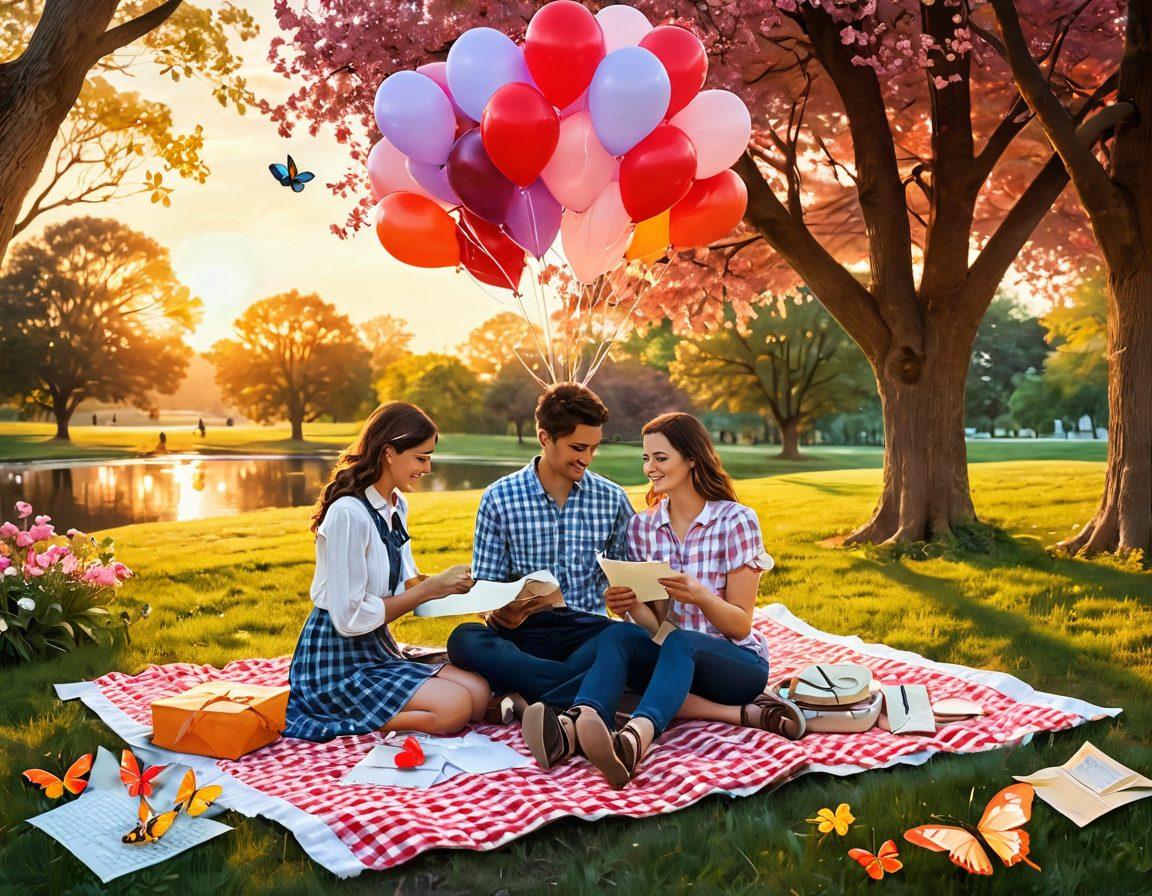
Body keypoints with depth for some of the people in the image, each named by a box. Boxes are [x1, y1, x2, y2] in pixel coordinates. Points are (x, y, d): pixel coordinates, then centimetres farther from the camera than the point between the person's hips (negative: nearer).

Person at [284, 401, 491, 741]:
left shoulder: (398, 506, 8)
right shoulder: (348, 513, -21)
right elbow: (350, 617, -22)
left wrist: (445, 586, -7)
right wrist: (431, 588, -17)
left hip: (377, 649, 9)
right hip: (336, 659, -9)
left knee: (479, 692, -6)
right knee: (454, 708, -21)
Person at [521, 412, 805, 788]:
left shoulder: (736, 521, -8)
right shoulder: (642, 526, 4)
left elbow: (740, 625, -8)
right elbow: (656, 625, 1)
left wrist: (700, 595, -29)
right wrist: (632, 605, -22)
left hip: (738, 661, -3)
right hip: (672, 656, 4)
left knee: (680, 643, -37)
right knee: (616, 635, -27)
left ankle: (632, 742, -64)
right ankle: (571, 728, -54)